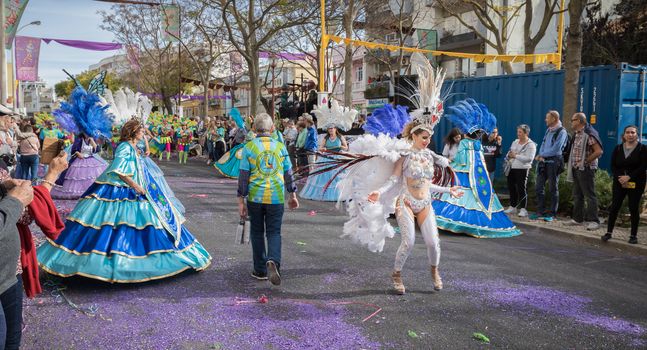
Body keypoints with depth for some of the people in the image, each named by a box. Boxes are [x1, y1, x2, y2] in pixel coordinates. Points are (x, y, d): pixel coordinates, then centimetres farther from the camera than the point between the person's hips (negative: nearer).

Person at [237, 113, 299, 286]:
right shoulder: (280, 147, 2)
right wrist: (292, 195, 19)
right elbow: (288, 173, 8)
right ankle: (273, 261, -19)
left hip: (255, 197, 0)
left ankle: (261, 270, 20)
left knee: (257, 233, 13)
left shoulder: (249, 147, -3)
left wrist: (241, 201, 2)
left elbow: (243, 176, -4)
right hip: (276, 197, 1)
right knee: (274, 232, 7)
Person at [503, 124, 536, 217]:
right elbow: (509, 153, 20)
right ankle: (512, 207, 21)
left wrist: (516, 156, -18)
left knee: (521, 189, -7)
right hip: (511, 168, 7)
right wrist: (509, 155, -5)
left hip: (522, 169, -7)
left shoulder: (531, 145, -6)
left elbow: (529, 158, -18)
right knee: (511, 188, 11)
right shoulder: (515, 142, 15)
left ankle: (523, 209, -3)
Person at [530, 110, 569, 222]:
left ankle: (551, 214, 8)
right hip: (544, 162, 7)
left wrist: (541, 155, -9)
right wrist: (540, 156, -6)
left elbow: (556, 149, -17)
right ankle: (540, 212, 14)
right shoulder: (548, 130, 15)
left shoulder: (562, 132, -10)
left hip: (554, 162, -7)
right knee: (539, 186, 6)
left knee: (553, 188, 1)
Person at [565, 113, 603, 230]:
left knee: (590, 195, -5)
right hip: (576, 168, 9)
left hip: (586, 169, -9)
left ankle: (593, 221, -2)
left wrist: (585, 161, -16)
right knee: (577, 195, 14)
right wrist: (571, 164, 9)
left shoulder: (589, 134, -15)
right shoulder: (577, 135, 13)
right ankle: (578, 218, 22)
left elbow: (598, 151, -21)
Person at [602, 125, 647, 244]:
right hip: (619, 182, 3)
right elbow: (613, 166, 4)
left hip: (636, 183, -2)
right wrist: (620, 177, -13)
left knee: (634, 208, 2)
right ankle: (609, 232, 7)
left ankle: (634, 235, 10)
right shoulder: (618, 148, 8)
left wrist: (629, 177, -17)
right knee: (614, 207, 0)